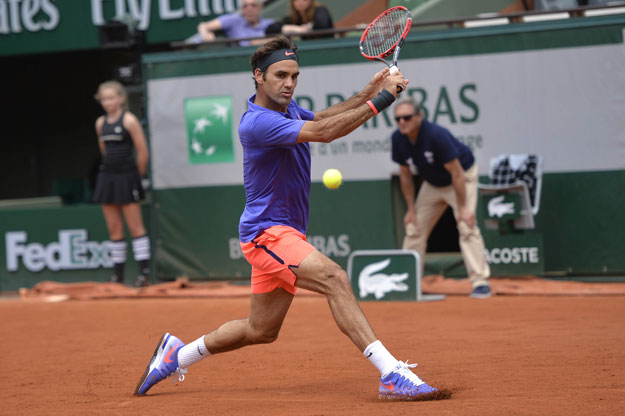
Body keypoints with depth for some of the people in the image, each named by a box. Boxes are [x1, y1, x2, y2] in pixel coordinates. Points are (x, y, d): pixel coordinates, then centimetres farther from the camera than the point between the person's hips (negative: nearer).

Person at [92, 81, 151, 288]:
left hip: (127, 178, -6)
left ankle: (144, 272, -4)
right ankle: (117, 275, 8)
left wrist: (137, 175, 0)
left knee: (135, 227, -5)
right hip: (107, 177, 6)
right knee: (114, 229, 6)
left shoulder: (129, 121, -8)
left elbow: (142, 152, -7)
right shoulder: (101, 123, 11)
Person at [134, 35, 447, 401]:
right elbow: (323, 132, -31)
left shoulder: (287, 108, 8)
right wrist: (379, 101, -29)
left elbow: (320, 119, 26)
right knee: (334, 278, -29)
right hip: (266, 233, -10)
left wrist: (366, 94, 9)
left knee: (261, 330, 18)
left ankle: (177, 354, 35)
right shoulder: (257, 123, -23)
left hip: (284, 233, 10)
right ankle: (392, 373, -38)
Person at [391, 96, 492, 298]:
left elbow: (456, 173, -29)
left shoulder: (437, 135, -34)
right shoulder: (398, 139, -16)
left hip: (463, 177, -7)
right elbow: (405, 175, -2)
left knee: (467, 227, -20)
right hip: (432, 183, 7)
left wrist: (462, 208, -28)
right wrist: (411, 209, -2)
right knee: (414, 228, 5)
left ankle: (481, 282, -21)